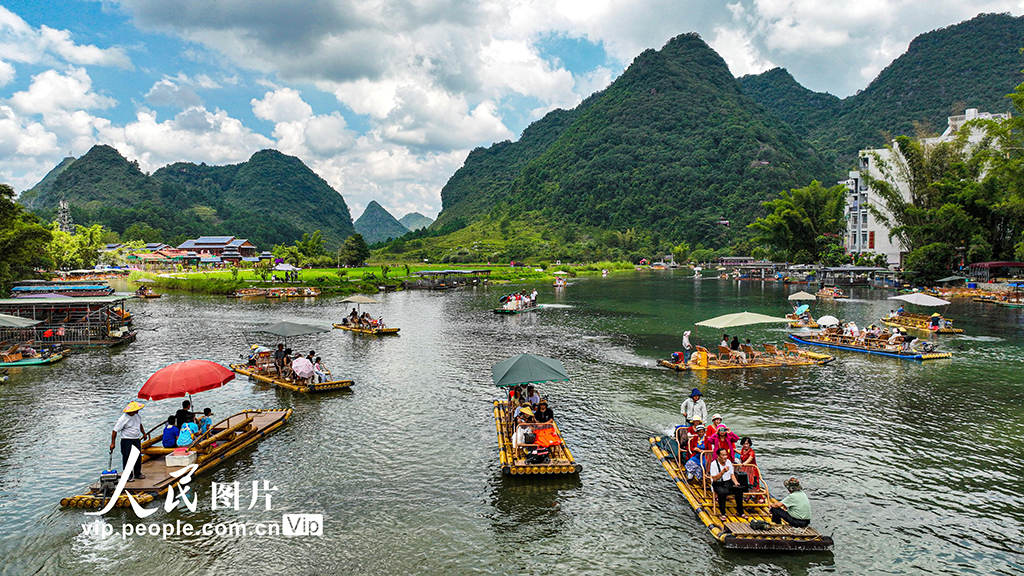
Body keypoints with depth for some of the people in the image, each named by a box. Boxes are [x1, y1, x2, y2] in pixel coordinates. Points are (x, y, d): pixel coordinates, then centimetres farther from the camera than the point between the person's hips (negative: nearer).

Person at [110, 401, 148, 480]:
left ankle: (137, 474, 23)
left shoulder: (137, 416, 2)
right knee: (127, 458, -1)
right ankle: (128, 476, 7)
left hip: (137, 439, 7)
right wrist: (112, 443, -16)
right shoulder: (123, 419, -19)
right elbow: (115, 431, -16)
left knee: (138, 457, 11)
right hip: (127, 441, -7)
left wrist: (144, 433, 28)